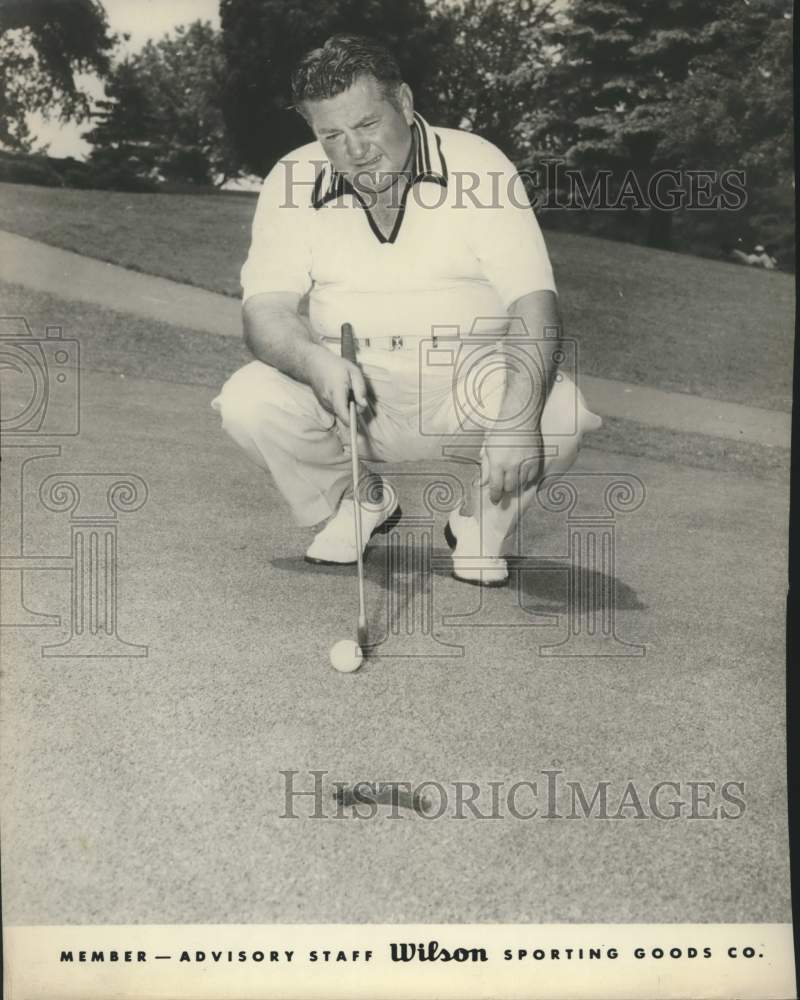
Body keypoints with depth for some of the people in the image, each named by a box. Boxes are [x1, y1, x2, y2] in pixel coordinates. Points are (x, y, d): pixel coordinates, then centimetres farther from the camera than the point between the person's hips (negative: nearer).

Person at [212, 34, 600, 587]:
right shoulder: (291, 182, -3)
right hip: (349, 382, 2)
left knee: (558, 411, -31)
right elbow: (267, 308, -12)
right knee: (248, 401, -24)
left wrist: (519, 419, -36)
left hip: (469, 380, -2)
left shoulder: (480, 167, -10)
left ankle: (482, 525, 2)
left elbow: (534, 303, -19)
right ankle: (358, 500, 6)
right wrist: (316, 362, -36)